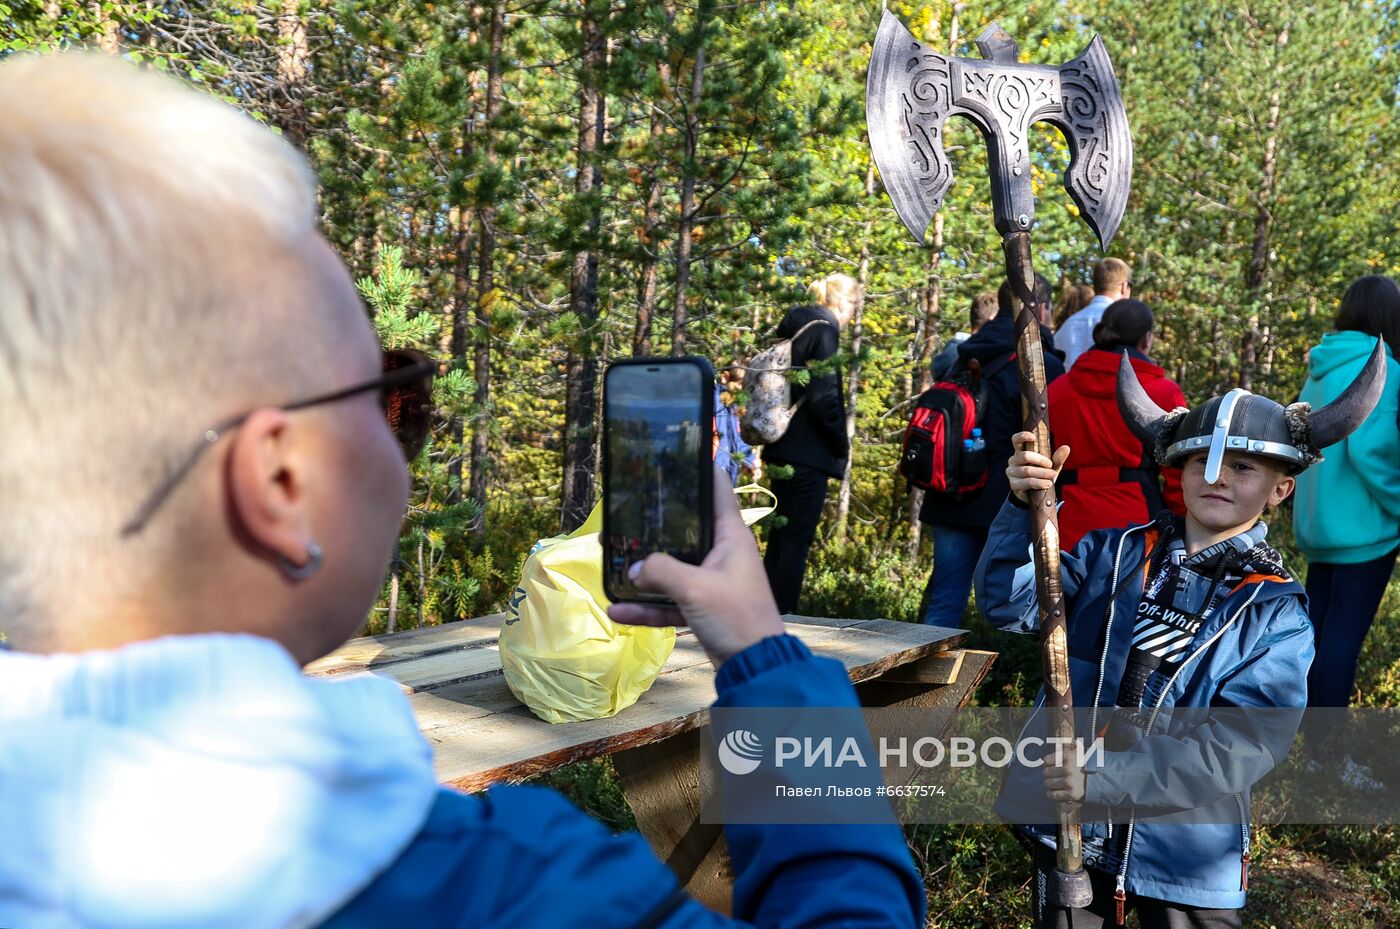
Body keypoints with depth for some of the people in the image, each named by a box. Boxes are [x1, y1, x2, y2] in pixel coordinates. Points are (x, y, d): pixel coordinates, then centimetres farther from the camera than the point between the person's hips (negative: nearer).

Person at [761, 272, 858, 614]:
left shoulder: (793, 327, 15)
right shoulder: (823, 329, -12)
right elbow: (824, 397, -20)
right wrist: (842, 446, -7)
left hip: (783, 452, 9)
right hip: (809, 454, -9)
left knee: (780, 540, 14)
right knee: (796, 543, -5)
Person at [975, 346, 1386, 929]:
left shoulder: (1277, 614, -7)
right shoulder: (1114, 554, 0)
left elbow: (1239, 748, -17)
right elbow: (1009, 602, -9)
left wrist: (1102, 781, -25)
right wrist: (1024, 504, -25)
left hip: (1187, 857, -1)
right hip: (1069, 828, 2)